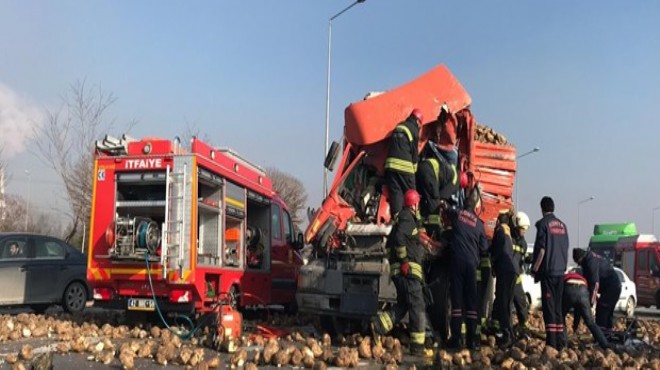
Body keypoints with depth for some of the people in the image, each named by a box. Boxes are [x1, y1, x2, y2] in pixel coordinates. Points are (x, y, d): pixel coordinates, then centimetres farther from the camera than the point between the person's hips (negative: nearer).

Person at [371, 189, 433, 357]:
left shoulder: (402, 218, 21)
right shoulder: (408, 217, -8)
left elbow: (390, 242, 24)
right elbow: (399, 238, -24)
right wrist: (404, 260, -21)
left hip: (399, 269, 10)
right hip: (408, 269, -10)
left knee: (402, 305, 13)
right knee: (417, 307, -5)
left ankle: (378, 324, -3)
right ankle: (417, 346, -3)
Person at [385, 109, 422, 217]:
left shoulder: (398, 127, 19)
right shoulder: (414, 130, 0)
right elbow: (415, 152, 1)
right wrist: (414, 168, 14)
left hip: (390, 164, 5)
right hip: (404, 166, -5)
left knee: (395, 192, 3)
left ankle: (396, 216, -2)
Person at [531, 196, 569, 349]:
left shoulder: (543, 223, -8)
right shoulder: (562, 225, 12)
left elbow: (541, 249, -13)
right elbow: (565, 249, 16)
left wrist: (535, 270, -5)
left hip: (548, 271, -6)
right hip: (560, 271, 6)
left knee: (549, 307, -6)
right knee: (558, 306, 11)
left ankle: (551, 342, -8)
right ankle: (560, 341, 13)